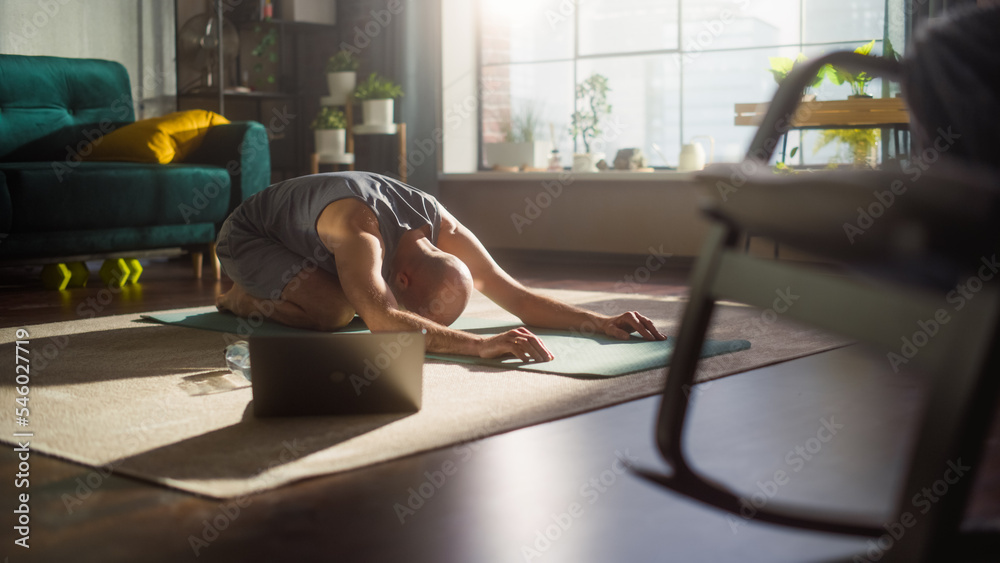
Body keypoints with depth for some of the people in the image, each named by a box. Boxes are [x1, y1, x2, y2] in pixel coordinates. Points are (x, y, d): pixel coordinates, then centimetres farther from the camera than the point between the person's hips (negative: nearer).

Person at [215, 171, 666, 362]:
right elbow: (383, 322, -58)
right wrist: (482, 346, -67)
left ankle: (270, 289, 24)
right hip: (247, 235, -7)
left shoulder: (444, 230, -23)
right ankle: (242, 299, 2)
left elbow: (515, 295, -19)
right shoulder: (359, 226, -44)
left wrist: (601, 323, -31)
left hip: (301, 234, 7)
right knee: (332, 310, -28)